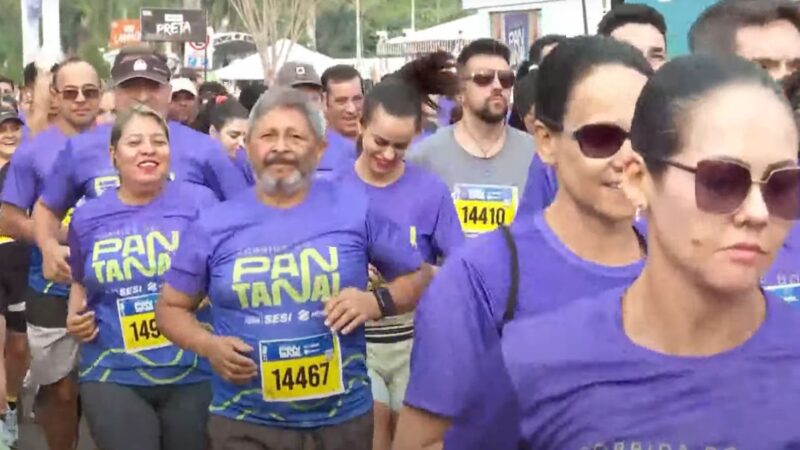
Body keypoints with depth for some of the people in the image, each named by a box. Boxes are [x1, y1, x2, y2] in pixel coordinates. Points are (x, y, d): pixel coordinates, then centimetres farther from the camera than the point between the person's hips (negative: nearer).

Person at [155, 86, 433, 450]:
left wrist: (378, 302, -14)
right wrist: (208, 345, -10)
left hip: (342, 418, 1)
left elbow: (419, 277, 6)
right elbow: (170, 308, 9)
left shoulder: (356, 208, -3)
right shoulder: (214, 225, -1)